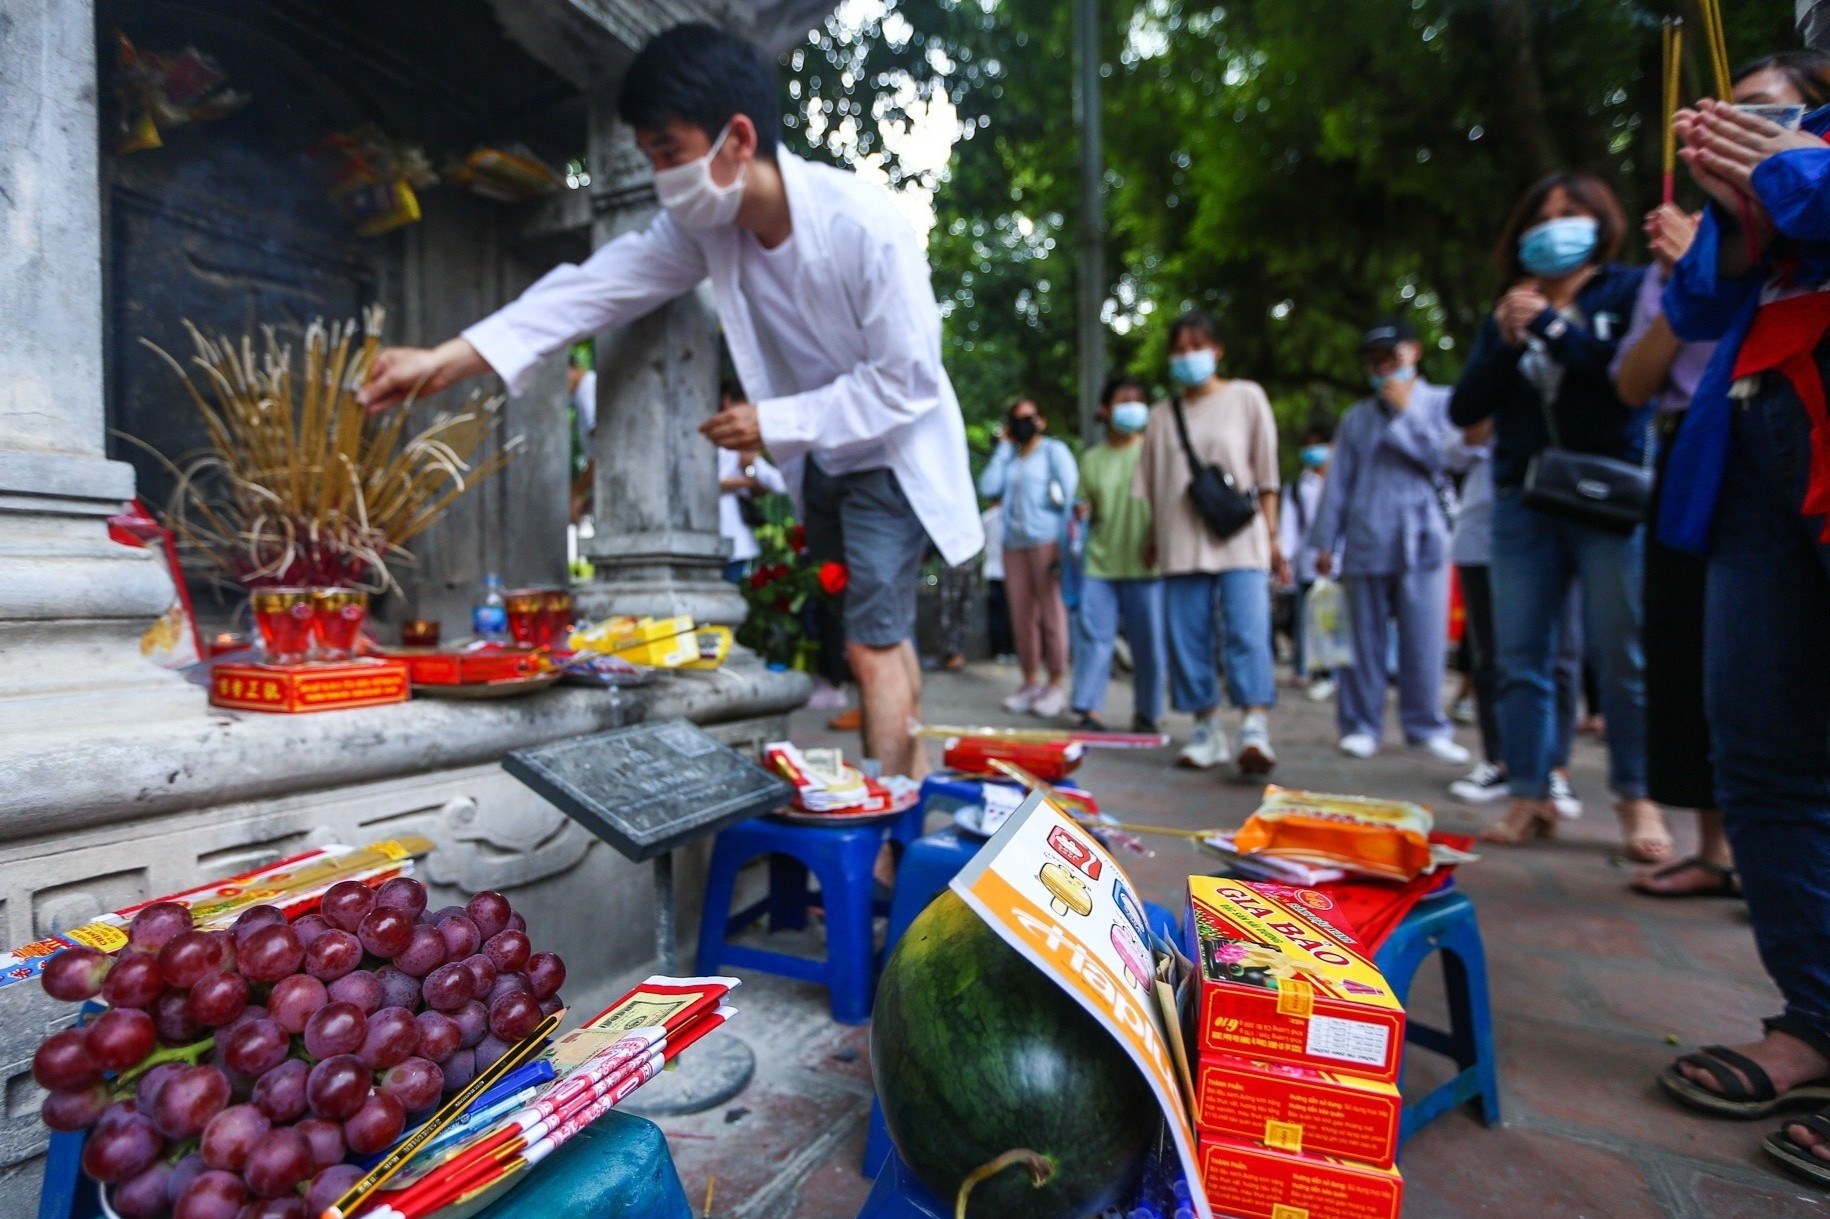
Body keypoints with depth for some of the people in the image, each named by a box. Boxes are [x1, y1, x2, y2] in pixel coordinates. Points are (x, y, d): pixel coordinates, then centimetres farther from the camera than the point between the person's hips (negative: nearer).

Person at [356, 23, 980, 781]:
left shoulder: (866, 225, -28)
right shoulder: (704, 225, -9)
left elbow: (908, 379, -25)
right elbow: (601, 286, -13)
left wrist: (779, 423, -24)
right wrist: (449, 358, -19)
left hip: (889, 455, -6)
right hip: (820, 460, 7)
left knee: (871, 644, -11)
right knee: (880, 633, 16)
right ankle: (912, 780, 34)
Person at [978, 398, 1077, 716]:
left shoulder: (1054, 450, 6)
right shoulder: (1009, 458, 20)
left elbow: (1071, 492, -3)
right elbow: (988, 488, 4)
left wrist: (1067, 539, -12)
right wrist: (1004, 447, 9)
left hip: (1046, 541, -5)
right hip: (1014, 544, 5)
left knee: (1052, 615, -5)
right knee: (1021, 617, 5)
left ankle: (1056, 687, 0)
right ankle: (1031, 683, 13)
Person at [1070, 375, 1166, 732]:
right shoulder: (1092, 458, 13)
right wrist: (1081, 514, -6)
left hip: (1145, 564, -1)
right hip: (1099, 562, 2)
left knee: (1148, 641, 3)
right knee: (1093, 634, -3)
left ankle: (1146, 713, 15)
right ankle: (1089, 708, 4)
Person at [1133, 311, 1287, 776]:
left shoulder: (1246, 397, 8)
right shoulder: (1164, 414, 15)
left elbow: (1267, 473, 5)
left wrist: (1273, 536, 0)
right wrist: (1153, 542, 9)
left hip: (1240, 537, -3)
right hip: (1181, 541, 3)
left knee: (1248, 632, -16)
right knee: (1188, 640, 1)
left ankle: (1255, 729, -19)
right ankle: (1206, 730, 8)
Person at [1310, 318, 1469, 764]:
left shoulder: (1441, 401, 9)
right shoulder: (1356, 417, 15)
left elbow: (1444, 457, -5)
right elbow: (1338, 482, 11)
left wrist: (1404, 410, -3)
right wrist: (1325, 541, 5)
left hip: (1422, 541, -2)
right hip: (1365, 544, 2)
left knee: (1425, 640, -2)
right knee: (1365, 639, 4)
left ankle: (1426, 727, 10)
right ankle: (1361, 726, 11)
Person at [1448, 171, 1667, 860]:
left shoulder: (1629, 292, 9)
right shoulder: (1507, 314, 17)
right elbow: (1464, 410, 7)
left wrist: (1549, 325, -8)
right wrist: (1504, 343, -6)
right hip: (1522, 502, 3)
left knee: (1622, 655, -4)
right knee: (1520, 656, -1)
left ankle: (1638, 798, 9)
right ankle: (1529, 798, 5)